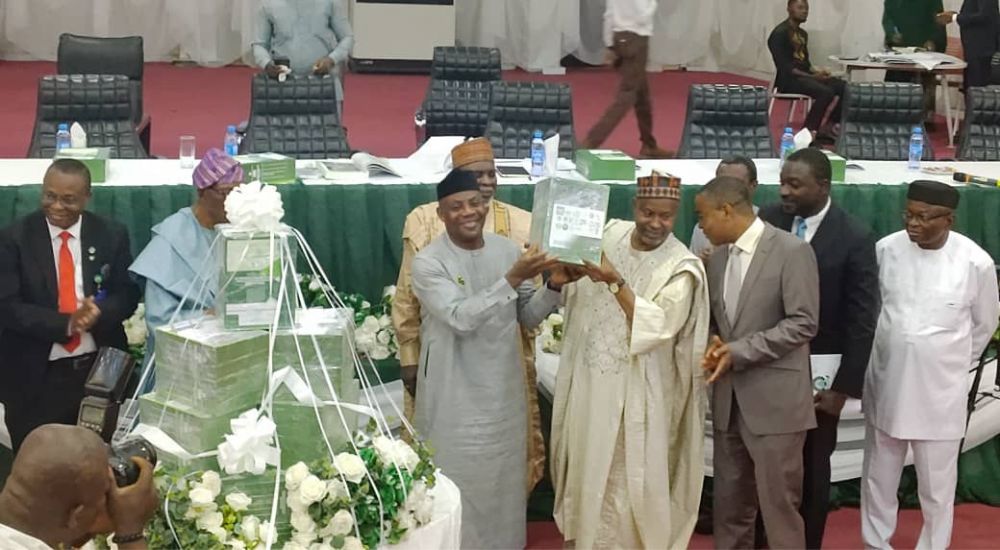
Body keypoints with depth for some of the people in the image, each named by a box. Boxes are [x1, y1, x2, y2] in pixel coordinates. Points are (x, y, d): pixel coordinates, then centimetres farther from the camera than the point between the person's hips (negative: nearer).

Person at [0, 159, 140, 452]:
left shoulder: (112, 235, 2)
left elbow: (128, 295, 2)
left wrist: (98, 312, -21)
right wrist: (67, 324, -22)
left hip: (101, 370, 2)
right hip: (36, 377, -2)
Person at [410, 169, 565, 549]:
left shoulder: (507, 249, 1)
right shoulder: (428, 262, -14)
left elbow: (528, 317, 6)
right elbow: (461, 318, -27)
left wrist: (554, 286, -12)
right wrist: (512, 278, -32)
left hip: (503, 389, 5)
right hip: (455, 395, -5)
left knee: (504, 478, 16)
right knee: (459, 481, 4)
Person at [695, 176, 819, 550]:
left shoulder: (792, 251, -10)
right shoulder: (718, 257, 12)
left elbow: (803, 323, -15)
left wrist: (739, 351, -18)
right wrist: (716, 345, -3)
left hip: (774, 402, -7)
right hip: (729, 400, 7)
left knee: (779, 507, -1)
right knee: (729, 505, 12)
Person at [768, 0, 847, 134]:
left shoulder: (803, 34, 17)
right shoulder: (780, 33, -12)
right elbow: (784, 67, -18)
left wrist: (817, 72, -2)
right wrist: (812, 77, -20)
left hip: (804, 76, 9)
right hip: (788, 79, -9)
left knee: (843, 87, -6)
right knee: (826, 92, -30)